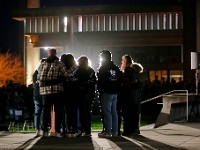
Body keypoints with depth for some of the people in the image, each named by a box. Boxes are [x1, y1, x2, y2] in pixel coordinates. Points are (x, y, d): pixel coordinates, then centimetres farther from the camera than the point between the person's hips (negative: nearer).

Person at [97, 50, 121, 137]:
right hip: (115, 93, 7)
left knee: (107, 112, -6)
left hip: (106, 93, -7)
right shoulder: (116, 68, 14)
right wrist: (116, 90, 16)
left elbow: (100, 82, -11)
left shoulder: (102, 68, -7)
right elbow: (119, 81, 14)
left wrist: (100, 91, -2)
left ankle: (108, 132, -8)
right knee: (114, 112, 10)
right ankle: (114, 131, 11)